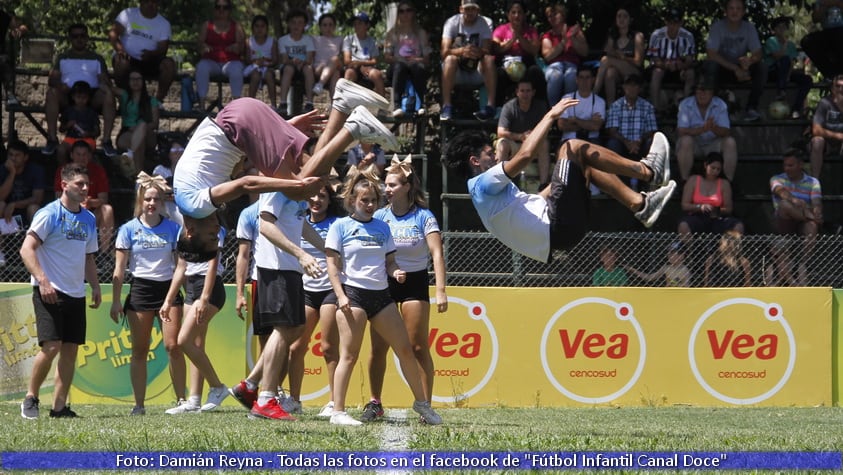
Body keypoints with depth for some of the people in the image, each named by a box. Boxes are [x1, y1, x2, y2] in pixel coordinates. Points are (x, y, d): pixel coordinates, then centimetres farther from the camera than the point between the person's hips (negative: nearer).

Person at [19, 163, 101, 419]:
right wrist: (42, 280, -23)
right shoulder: (49, 214, -8)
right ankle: (30, 398, 1)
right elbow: (26, 250, -13)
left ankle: (59, 405, 7)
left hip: (76, 294, 7)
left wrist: (95, 286, 12)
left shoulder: (88, 219, 14)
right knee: (51, 346, -14)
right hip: (49, 292, -7)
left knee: (71, 349, 2)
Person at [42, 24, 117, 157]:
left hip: (92, 96, 0)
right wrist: (59, 85, -17)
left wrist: (105, 84, -16)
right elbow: (52, 79, 9)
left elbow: (104, 79, 11)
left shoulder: (97, 59, 24)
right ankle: (52, 139, -33)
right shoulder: (63, 58, 23)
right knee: (51, 93, -33)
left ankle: (107, 140, -34)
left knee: (108, 95, -33)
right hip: (67, 96, 0)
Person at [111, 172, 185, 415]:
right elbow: (119, 269, 4)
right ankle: (139, 404, 5)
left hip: (168, 288, 0)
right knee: (140, 350, 1)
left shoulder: (172, 228, 6)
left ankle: (181, 399, -3)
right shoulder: (129, 229, 3)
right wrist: (116, 301, -1)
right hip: (140, 289, 0)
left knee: (173, 346, -9)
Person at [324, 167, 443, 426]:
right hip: (353, 293, -5)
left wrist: (395, 272, -5)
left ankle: (422, 403, 20)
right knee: (349, 355, -8)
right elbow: (332, 265, -4)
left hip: (381, 294, 5)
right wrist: (340, 296, -15)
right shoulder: (341, 226, 0)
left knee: (405, 349, 7)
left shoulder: (382, 227, 14)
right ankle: (338, 411, -5)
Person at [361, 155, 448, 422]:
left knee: (418, 347, -4)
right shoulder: (379, 217, 4)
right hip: (383, 283, 2)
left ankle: (426, 405, 0)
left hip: (414, 283, -2)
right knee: (378, 347, 0)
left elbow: (437, 254, -10)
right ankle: (375, 403, 10)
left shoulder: (423, 217, -4)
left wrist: (441, 290, -18)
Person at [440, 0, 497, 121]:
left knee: (489, 59, -28)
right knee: (451, 59, -31)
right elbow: (444, 52, -17)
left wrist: (479, 52, -39)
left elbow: (487, 51, -15)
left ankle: (490, 105, -36)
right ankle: (446, 106, -37)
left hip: (477, 73, 1)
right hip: (456, 75, -1)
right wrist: (461, 51, -38)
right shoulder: (452, 23, -4)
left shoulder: (483, 24, -1)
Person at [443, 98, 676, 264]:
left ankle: (641, 204, 11)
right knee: (573, 148, -6)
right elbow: (525, 154, -21)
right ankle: (649, 172, -3)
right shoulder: (485, 184, -9)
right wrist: (550, 116, -14)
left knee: (586, 164, 23)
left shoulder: (483, 192, 23)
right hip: (557, 225, -11)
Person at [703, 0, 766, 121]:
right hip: (721, 69, -3)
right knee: (710, 65, -36)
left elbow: (757, 54, -9)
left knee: (761, 69, -25)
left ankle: (752, 108, -24)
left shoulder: (749, 28, -6)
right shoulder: (718, 26, -15)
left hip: (740, 69, 3)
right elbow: (711, 54, -24)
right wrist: (735, 69, -30)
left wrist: (749, 61, -36)